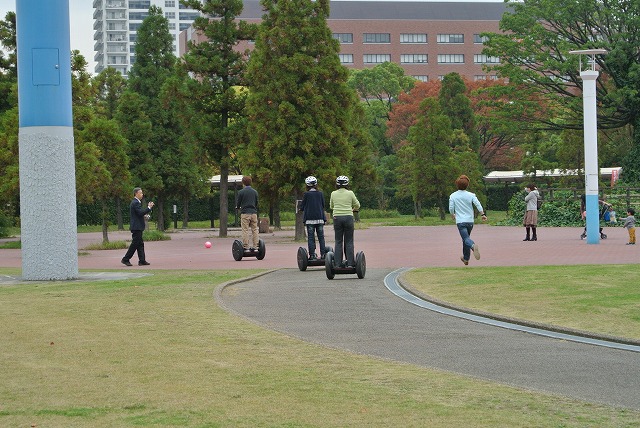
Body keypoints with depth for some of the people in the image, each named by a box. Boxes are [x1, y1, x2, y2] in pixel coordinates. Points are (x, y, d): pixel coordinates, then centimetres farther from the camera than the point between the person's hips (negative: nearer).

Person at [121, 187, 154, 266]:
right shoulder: (136, 203, -15)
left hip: (137, 227, 11)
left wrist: (144, 215, 11)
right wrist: (149, 208, -17)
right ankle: (126, 259, -2)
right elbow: (140, 212, -23)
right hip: (136, 227, -11)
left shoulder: (135, 202, 18)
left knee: (140, 244, 9)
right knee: (135, 243, -7)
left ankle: (142, 260, 9)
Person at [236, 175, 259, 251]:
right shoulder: (255, 192, 10)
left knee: (245, 231, -3)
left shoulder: (241, 192, -5)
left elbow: (238, 204, 1)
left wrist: (238, 207, 24)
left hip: (245, 213, -4)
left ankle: (246, 247, -6)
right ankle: (255, 246, 4)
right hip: (254, 213, 4)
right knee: (254, 230, 6)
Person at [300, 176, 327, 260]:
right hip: (320, 218, 2)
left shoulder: (306, 194, -7)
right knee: (321, 237, 7)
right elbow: (323, 205, 10)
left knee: (311, 237, 1)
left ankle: (312, 255, -4)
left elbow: (302, 207, -3)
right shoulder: (320, 194, 1)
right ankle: (323, 254, 2)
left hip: (310, 219, -2)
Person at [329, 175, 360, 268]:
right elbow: (357, 205, 8)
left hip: (337, 218, 1)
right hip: (348, 217, -1)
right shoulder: (350, 193, -2)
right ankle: (350, 263, 2)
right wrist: (353, 209, 30)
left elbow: (331, 206, 15)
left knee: (338, 241, 7)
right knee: (349, 241, 4)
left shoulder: (333, 194, 3)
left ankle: (338, 263, 3)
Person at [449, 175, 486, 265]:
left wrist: (453, 215, 18)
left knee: (466, 238, -12)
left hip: (460, 221, -3)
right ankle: (466, 258, 28)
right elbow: (478, 205, -8)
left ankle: (473, 246, -47)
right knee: (466, 237, 20)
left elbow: (451, 208, -2)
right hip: (470, 220, 3)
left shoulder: (453, 196, -2)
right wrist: (483, 214, -1)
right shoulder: (471, 195, 1)